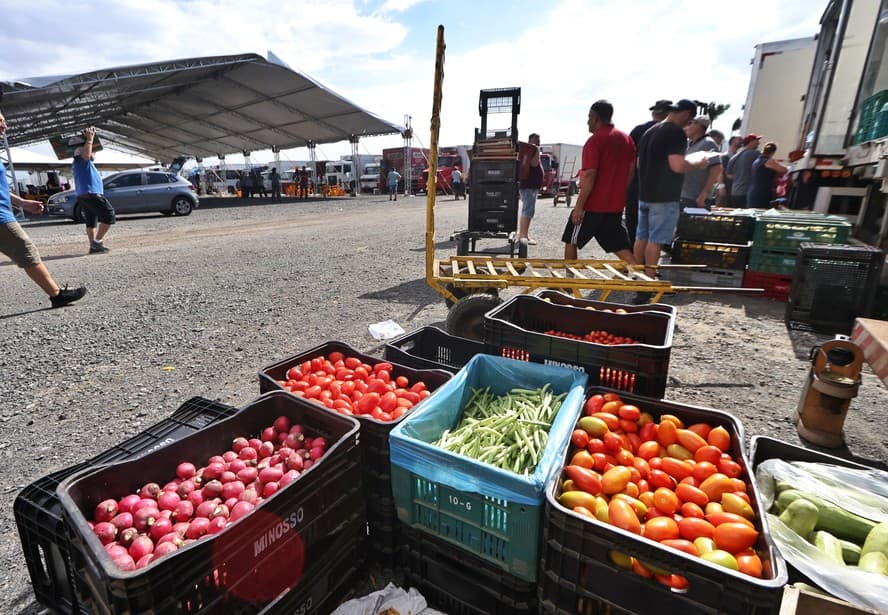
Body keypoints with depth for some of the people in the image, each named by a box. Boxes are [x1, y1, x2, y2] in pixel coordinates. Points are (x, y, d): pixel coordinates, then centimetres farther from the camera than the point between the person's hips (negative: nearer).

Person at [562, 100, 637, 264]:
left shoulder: (595, 141, -12)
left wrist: (579, 206, -16)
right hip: (616, 205, 7)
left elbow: (590, 175, -18)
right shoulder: (627, 139, 11)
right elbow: (631, 171, 14)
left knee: (571, 241, 9)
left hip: (593, 204, -7)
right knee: (620, 246, 10)